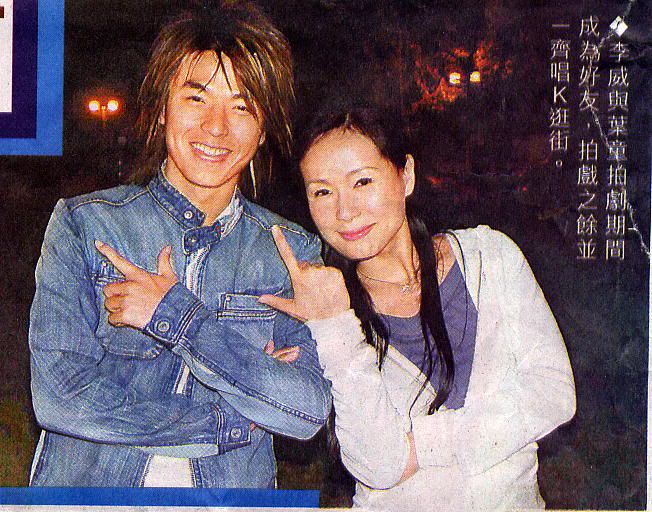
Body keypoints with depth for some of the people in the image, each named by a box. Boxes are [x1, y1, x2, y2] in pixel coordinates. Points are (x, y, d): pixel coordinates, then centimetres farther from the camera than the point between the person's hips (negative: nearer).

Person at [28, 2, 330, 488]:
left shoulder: (293, 252, 4)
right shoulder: (83, 224, 0)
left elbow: (310, 412, -7)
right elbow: (59, 397, -10)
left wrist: (175, 316, -13)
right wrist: (232, 419, -9)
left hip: (235, 487, 1)